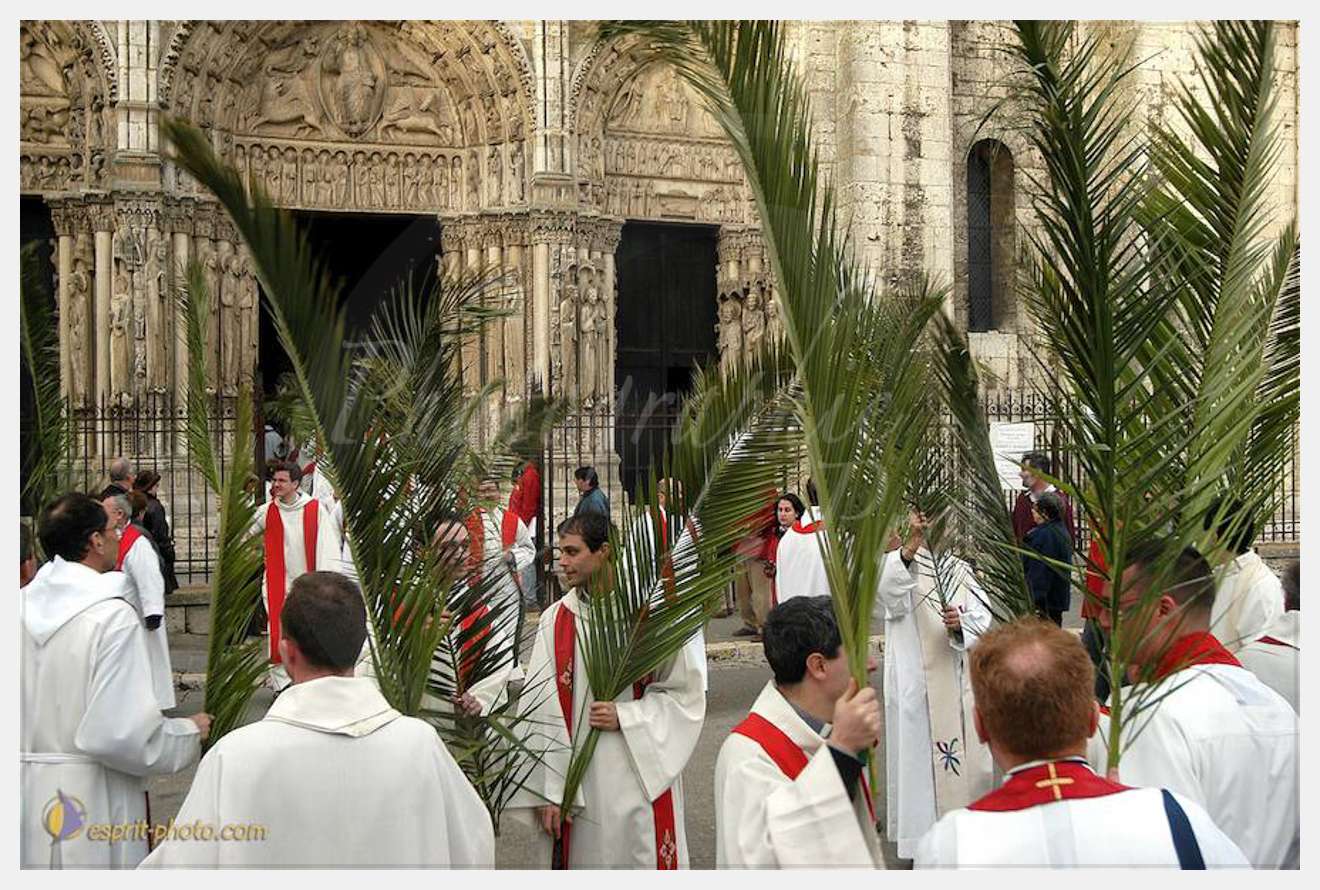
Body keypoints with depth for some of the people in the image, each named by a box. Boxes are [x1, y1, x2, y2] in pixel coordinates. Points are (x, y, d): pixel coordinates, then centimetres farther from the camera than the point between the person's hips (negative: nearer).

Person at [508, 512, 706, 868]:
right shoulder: (555, 621, 0)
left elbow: (685, 693, 2)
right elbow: (542, 711, -2)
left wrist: (626, 716, -12)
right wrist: (550, 791, -8)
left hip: (642, 777, -1)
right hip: (576, 782, 1)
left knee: (640, 858, 3)